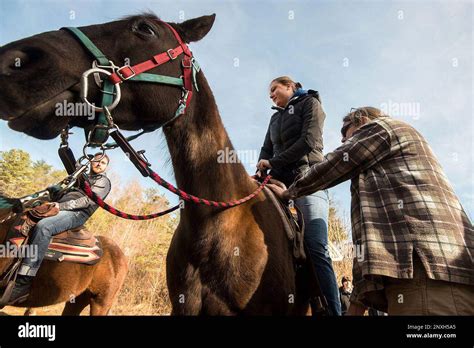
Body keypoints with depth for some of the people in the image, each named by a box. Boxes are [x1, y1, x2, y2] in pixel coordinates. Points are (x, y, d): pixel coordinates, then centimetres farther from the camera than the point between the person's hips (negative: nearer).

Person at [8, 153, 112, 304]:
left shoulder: (103, 181, 8)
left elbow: (88, 200, -7)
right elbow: (62, 190, 27)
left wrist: (61, 205, -15)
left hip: (76, 214, -9)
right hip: (59, 209, 9)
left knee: (43, 226, -36)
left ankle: (23, 283, -40)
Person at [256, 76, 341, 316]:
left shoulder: (310, 103, 10)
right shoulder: (276, 117, 30)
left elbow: (309, 141, -6)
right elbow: (267, 148, 20)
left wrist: (273, 162, -7)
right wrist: (260, 170, -1)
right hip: (280, 179, 6)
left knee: (316, 248, -18)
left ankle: (332, 311, -19)